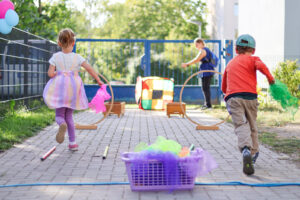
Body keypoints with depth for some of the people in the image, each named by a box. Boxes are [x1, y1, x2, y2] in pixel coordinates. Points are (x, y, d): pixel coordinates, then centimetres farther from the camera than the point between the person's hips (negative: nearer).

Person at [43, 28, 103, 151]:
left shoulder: (55, 57, -2)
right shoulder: (77, 57, -2)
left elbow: (50, 73, -9)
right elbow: (89, 69, -8)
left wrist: (57, 74, 12)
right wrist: (98, 81, 2)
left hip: (60, 86, -1)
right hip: (73, 87, 2)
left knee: (59, 115, 6)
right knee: (69, 116, 16)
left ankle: (62, 124, -32)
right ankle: (72, 143, 16)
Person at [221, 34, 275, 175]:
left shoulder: (230, 64, 27)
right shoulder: (252, 59, 13)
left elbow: (224, 88, 33)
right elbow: (260, 66, -13)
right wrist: (270, 77, 1)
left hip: (232, 98, 1)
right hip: (250, 97, -1)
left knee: (241, 126, -14)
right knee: (252, 126, 17)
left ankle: (246, 150, -40)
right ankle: (253, 154, 20)